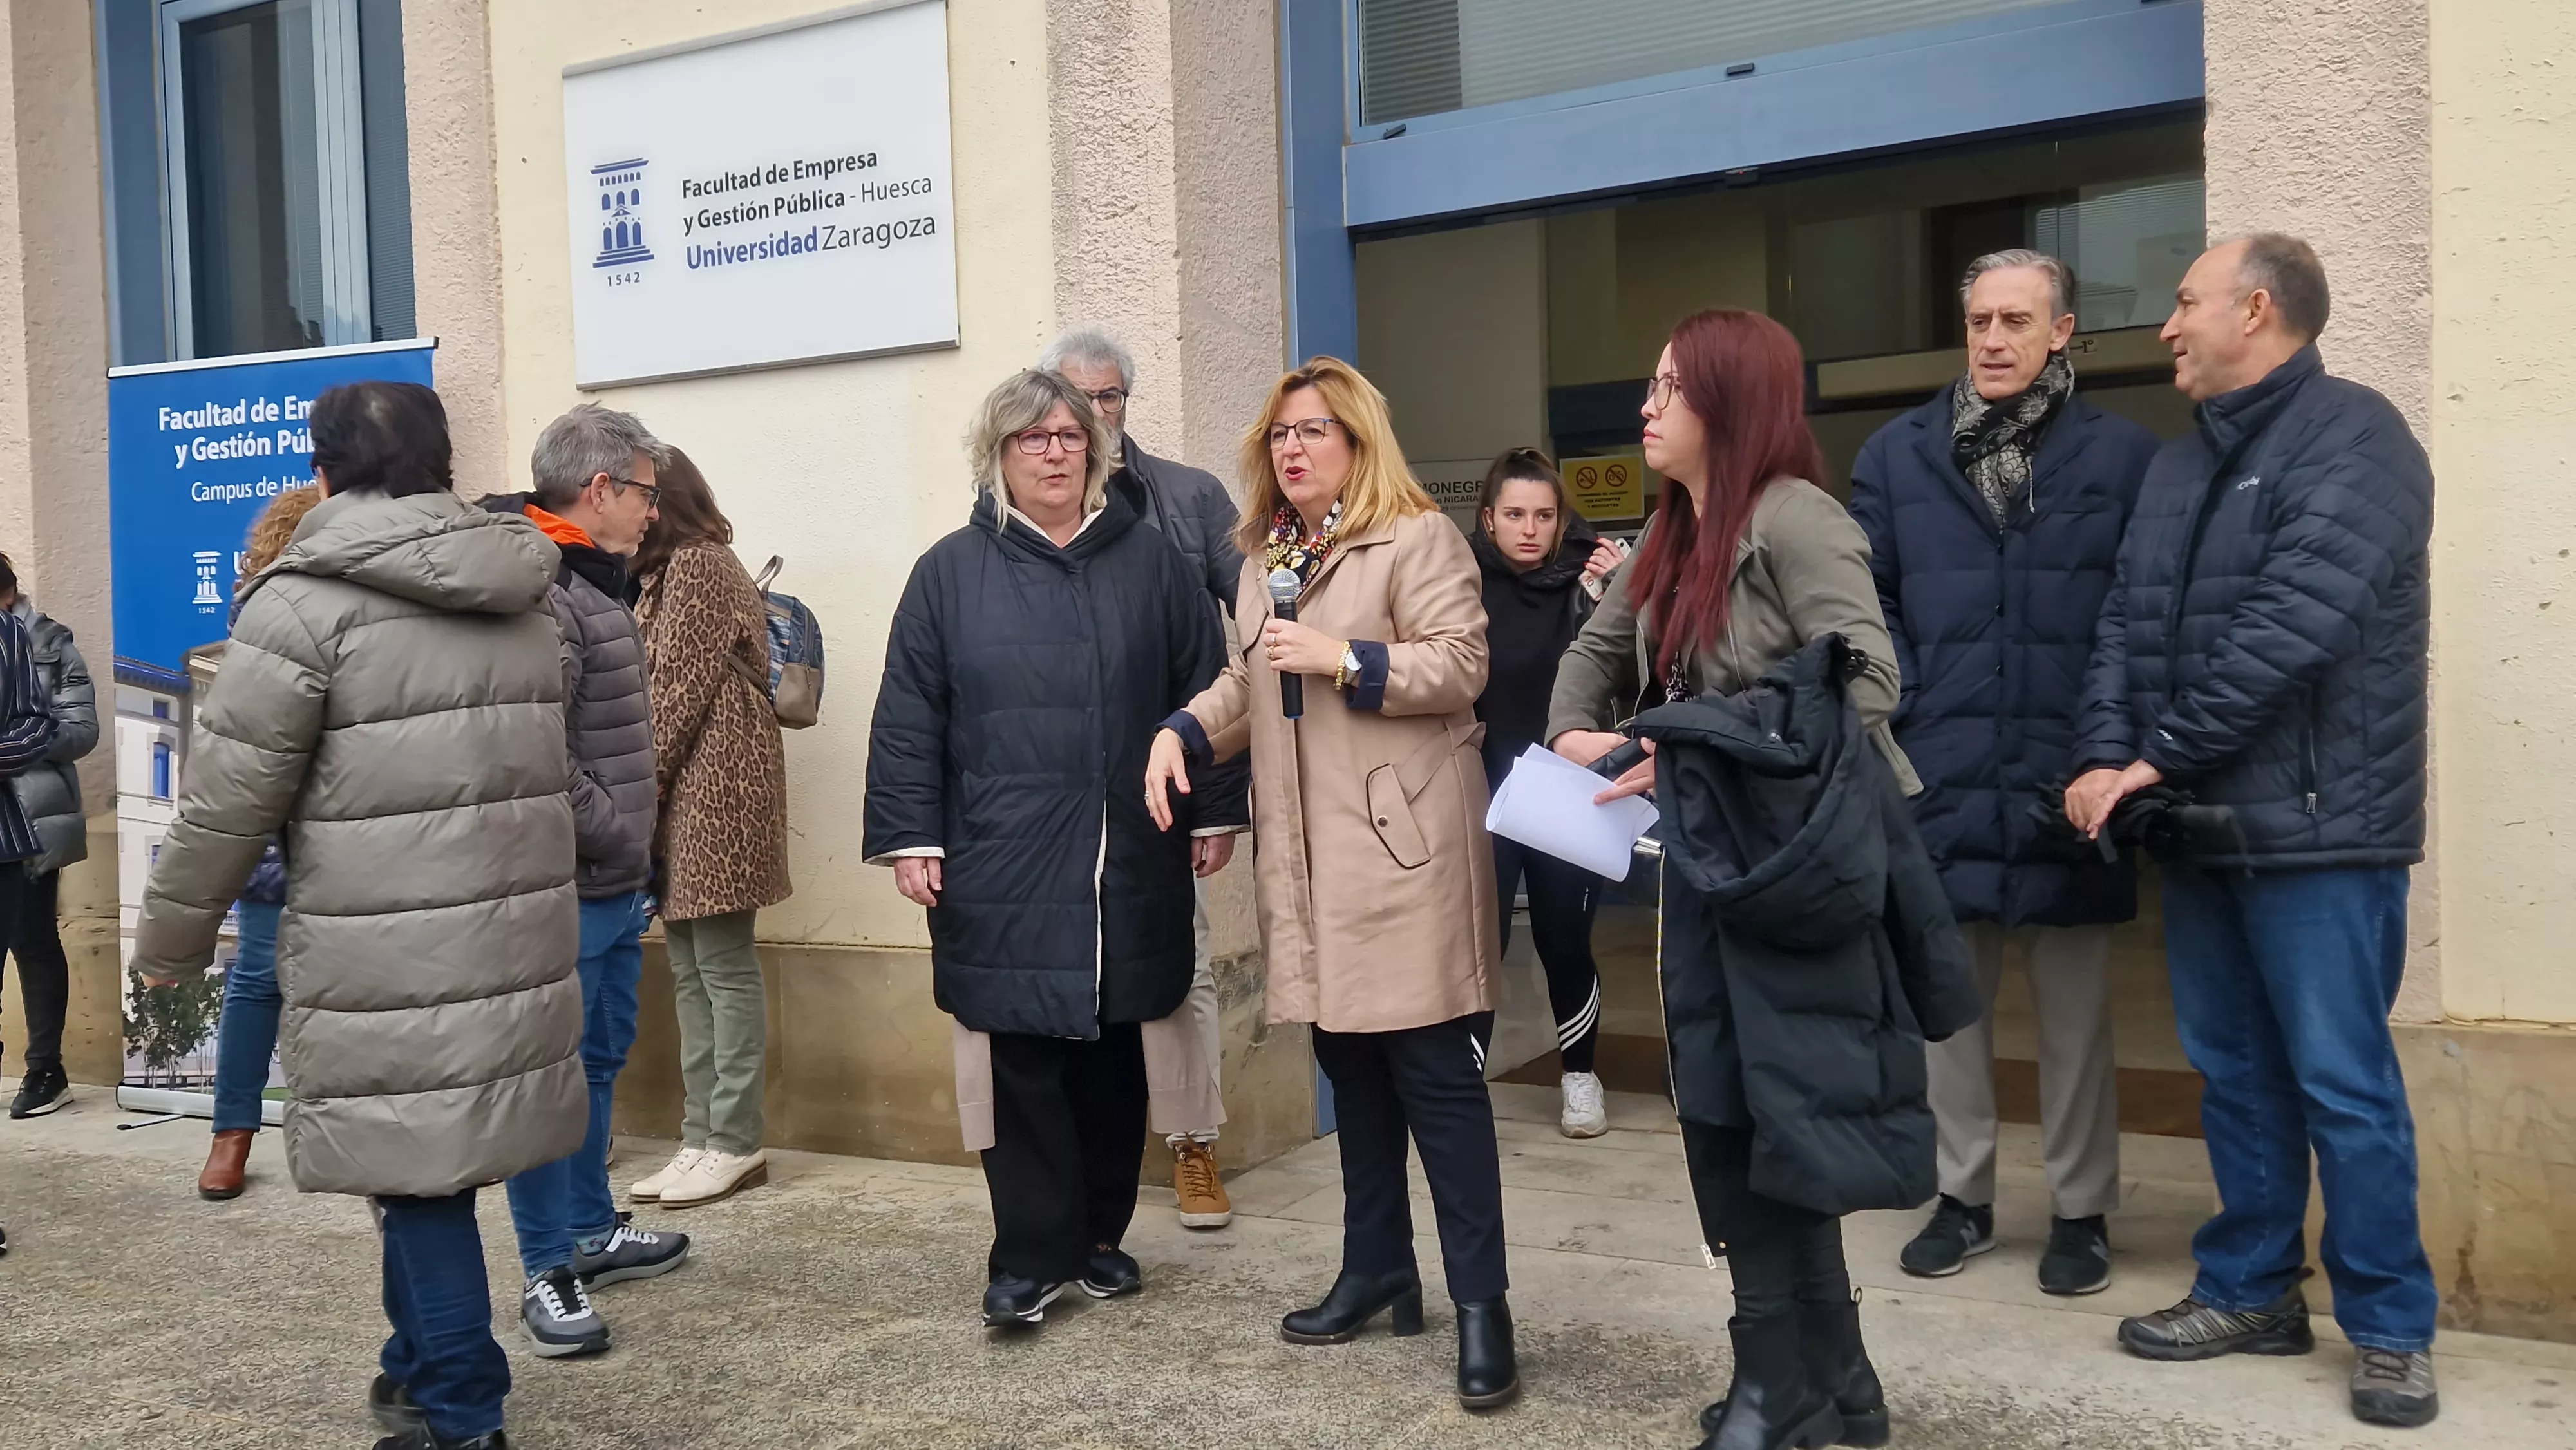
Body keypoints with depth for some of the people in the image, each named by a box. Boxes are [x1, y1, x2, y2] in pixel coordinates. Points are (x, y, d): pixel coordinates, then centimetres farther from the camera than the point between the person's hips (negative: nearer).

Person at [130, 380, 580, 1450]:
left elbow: (228, 798, -7)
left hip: (389, 955, -7)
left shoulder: (307, 602, -10)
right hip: (517, 936, 7)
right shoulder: (525, 598, 11)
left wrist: (170, 942, 5)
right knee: (429, 1161, 19)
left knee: (416, 1172, 3)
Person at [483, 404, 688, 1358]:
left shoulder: (594, 583, 14)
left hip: (615, 886, 10)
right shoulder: (542, 596, -19)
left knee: (600, 1062, 20)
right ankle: (547, 1274, 12)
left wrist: (631, 851, 13)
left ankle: (592, 1232, 34)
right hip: (565, 888, -10)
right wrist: (622, 841, -16)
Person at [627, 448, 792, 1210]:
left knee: (722, 964, -6)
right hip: (681, 793, 9)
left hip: (713, 785, -9)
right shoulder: (669, 571, 23)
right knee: (691, 970, 7)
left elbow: (679, 691, -12)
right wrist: (643, 790, 9)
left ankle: (735, 1142, -1)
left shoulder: (699, 564, -6)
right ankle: (702, 1137, 11)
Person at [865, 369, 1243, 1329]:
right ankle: (1032, 1257, 8)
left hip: (1128, 869, 2)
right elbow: (908, 718, 2)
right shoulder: (951, 574, 4)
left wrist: (1211, 814, 7)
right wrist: (910, 838, -4)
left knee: (1112, 1057, 11)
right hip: (1005, 871, -2)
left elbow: (1200, 693, 10)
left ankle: (1101, 1235, 25)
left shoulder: (1149, 563, 8)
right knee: (1023, 1062, -1)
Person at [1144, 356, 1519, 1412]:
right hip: (1310, 856, 8)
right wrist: (1182, 732, 4)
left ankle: (1480, 1303, 2)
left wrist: (1342, 659, -20)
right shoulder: (1264, 556, 18)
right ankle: (1376, 1267, 27)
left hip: (1401, 845, -7)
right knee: (1350, 1065, 15)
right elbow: (1248, 683, 22)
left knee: (1436, 1072, -6)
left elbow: (1460, 664, -13)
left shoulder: (1419, 538, -6)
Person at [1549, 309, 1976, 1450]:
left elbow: (1864, 683, -22)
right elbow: (1597, 648, 23)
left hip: (1801, 858, -9)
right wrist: (1575, 730, 2)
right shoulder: (1672, 536, 13)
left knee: (1781, 1121, -2)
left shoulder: (1793, 520, -14)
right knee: (1721, 1122, 10)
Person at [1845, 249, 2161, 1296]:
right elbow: (1867, 602, 7)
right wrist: (1904, 715, -4)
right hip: (1937, 779, 2)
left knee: (2074, 1011, 8)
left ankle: (2081, 1210, 22)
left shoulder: (2123, 456, 1)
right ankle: (1962, 1197, 26)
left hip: (2067, 782, -2)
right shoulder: (1898, 455, 7)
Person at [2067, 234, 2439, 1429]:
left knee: (2341, 1083, -1)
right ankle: (2250, 1289, 26)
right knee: (2234, 1073, 14)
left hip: (2315, 826, -7)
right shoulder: (2180, 460, 16)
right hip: (2199, 821, 7)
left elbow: (2292, 628, -20)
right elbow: (2124, 621, 9)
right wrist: (2107, 754, -7)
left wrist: (2157, 760, -16)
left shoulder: (2351, 437, -10)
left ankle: (2390, 1327, 13)